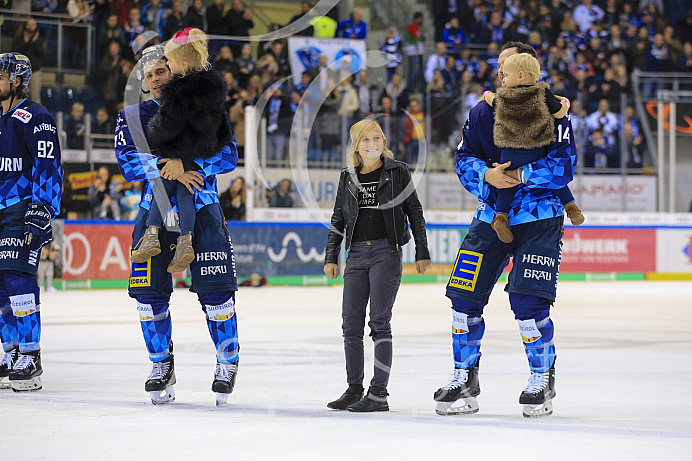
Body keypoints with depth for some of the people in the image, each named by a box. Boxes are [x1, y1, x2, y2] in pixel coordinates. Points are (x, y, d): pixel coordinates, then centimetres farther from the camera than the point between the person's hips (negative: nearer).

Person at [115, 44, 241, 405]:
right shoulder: (132, 117, 8)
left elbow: (227, 154, -7)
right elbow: (127, 162, -7)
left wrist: (185, 162, -23)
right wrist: (166, 167, -23)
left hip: (201, 207, -2)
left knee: (214, 290, -7)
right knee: (149, 291, -3)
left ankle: (228, 361, 11)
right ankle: (161, 365, 15)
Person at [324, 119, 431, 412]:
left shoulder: (398, 172, 1)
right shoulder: (348, 177, 11)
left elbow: (415, 212, 3)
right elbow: (338, 219, 16)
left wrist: (422, 253, 0)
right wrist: (331, 257, 11)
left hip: (387, 252, -4)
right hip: (357, 254, 4)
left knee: (379, 322, -8)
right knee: (351, 325, 3)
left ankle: (379, 393, -6)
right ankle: (354, 390, 13)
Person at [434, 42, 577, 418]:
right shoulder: (482, 112, 7)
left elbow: (564, 165, -15)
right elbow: (464, 160, 4)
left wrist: (519, 175, -22)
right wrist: (488, 175, -16)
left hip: (539, 219, -5)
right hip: (492, 215, 5)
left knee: (527, 300, -14)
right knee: (464, 295, -1)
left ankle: (543, 378, 6)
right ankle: (464, 379, 14)